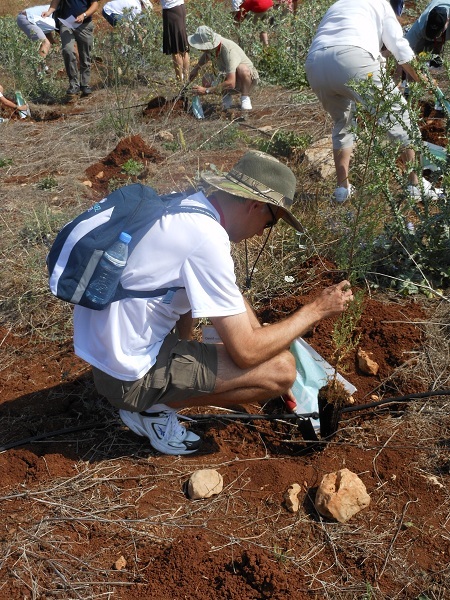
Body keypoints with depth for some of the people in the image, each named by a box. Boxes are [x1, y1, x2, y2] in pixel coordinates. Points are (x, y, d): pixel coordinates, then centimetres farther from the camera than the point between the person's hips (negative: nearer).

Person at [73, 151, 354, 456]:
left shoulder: (183, 205, 3)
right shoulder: (207, 239, -25)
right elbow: (246, 352, -20)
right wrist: (316, 310, -7)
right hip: (129, 374, -9)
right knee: (282, 368, -10)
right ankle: (156, 408, 0)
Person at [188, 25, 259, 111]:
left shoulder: (229, 51, -36)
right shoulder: (211, 46, -14)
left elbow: (231, 83, -43)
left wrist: (206, 91, -39)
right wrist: (196, 68, 3)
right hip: (229, 76, 6)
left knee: (242, 69, -41)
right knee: (206, 81, -22)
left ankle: (245, 98, -16)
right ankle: (226, 95, 5)